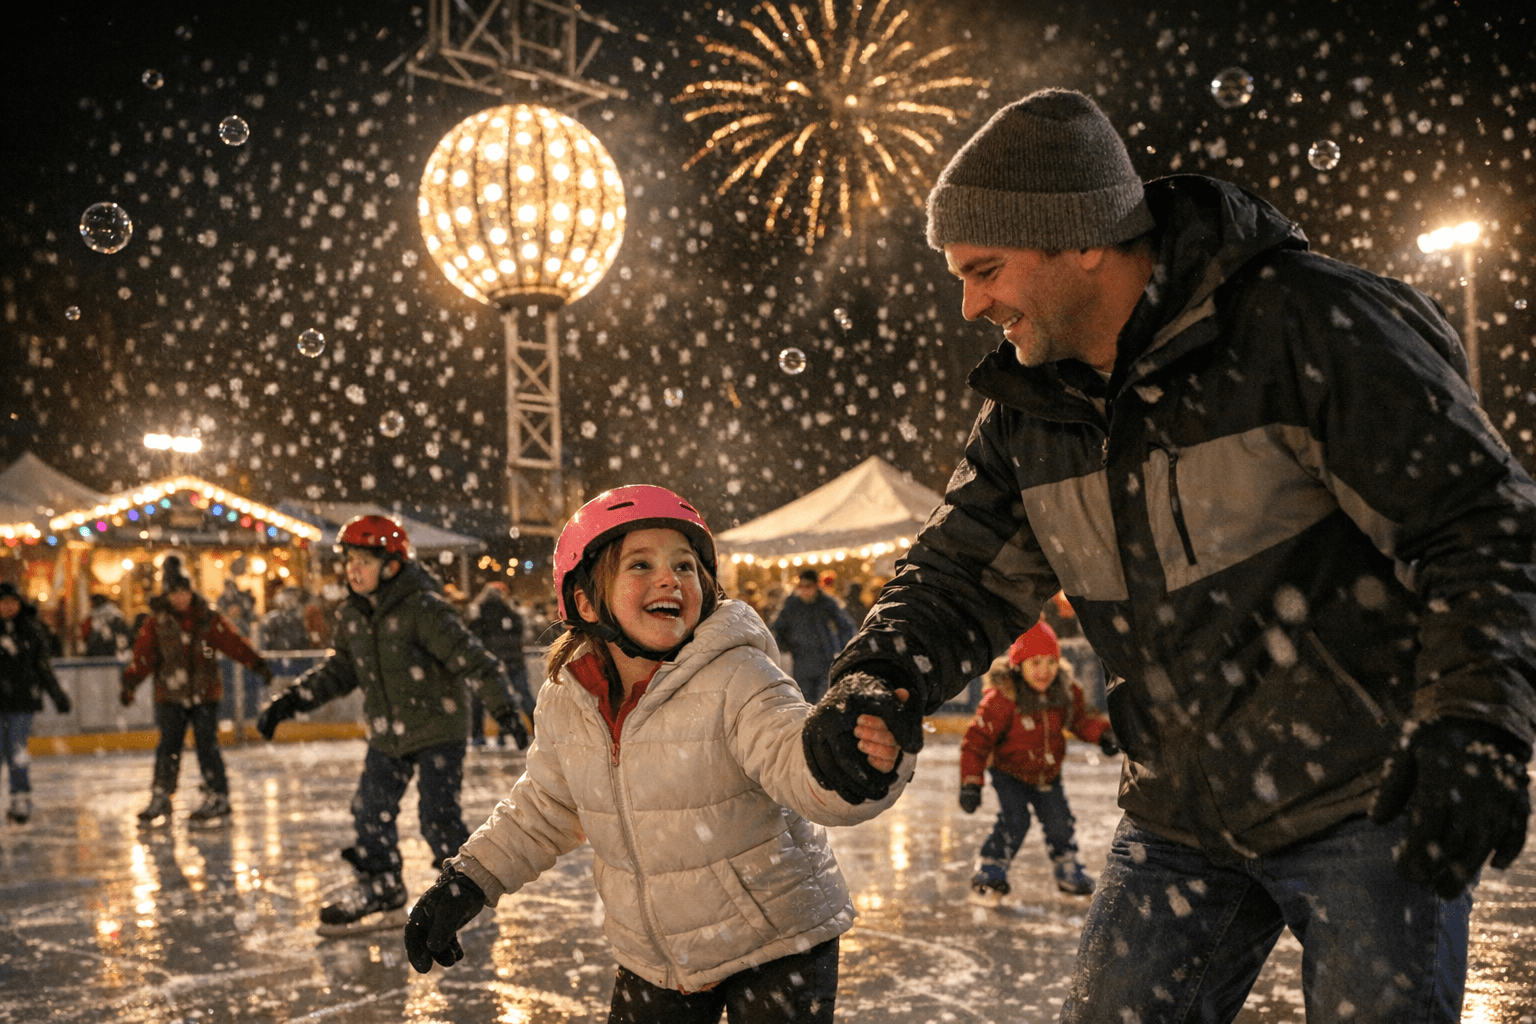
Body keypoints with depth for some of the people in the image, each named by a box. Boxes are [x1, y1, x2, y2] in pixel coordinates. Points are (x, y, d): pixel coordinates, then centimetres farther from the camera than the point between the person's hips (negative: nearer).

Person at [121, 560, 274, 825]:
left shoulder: (208, 619, -1)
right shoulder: (156, 623, 1)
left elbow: (233, 642, -4)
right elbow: (143, 656, -2)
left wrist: (257, 664, -11)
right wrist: (130, 682, -13)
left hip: (205, 693, -1)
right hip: (170, 695, 1)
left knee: (206, 745, -3)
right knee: (168, 746, 3)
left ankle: (217, 796, 7)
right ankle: (161, 798, 15)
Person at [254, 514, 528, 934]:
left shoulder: (424, 608, -21)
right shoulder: (351, 617, 0)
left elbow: (472, 659, -23)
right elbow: (339, 671, 14)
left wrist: (502, 708, -30)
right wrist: (288, 701, 9)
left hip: (437, 730, -7)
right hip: (386, 736, 7)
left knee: (438, 817, -7)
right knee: (371, 811, 8)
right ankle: (381, 893, 27)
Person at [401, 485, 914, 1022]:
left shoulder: (736, 679, -23)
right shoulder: (565, 701, -6)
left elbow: (795, 761, -37)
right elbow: (545, 807, 10)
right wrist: (469, 879, 7)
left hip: (777, 944, -4)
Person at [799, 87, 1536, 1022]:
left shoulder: (1301, 323, -17)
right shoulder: (1031, 408, 3)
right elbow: (961, 576, 5)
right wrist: (876, 680, -15)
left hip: (1370, 804, -5)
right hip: (1182, 821, 6)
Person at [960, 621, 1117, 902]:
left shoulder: (1066, 689, -13)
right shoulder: (1001, 699, -30)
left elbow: (1082, 717, 3)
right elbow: (976, 739, -27)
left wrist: (1104, 734, -19)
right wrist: (971, 782, -31)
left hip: (1048, 774, 5)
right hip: (1010, 773, -5)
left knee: (1060, 822, 9)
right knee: (1014, 821, -19)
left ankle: (1068, 871, 34)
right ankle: (989, 874, -2)